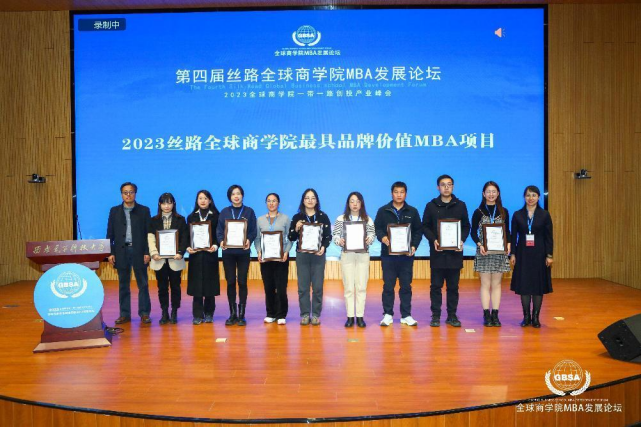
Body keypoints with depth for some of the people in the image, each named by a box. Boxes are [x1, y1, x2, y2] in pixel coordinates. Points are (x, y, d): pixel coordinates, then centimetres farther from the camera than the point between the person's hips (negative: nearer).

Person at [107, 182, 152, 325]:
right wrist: (110, 253, -1)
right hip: (121, 251, 2)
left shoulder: (144, 210, 4)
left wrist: (147, 252, -6)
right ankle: (124, 314, 14)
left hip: (139, 251, -1)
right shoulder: (114, 211, 9)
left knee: (143, 284, 2)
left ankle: (144, 313, 8)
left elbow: (148, 233, 1)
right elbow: (110, 234, 7)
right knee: (123, 285, 7)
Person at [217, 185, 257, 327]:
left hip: (243, 251, -1)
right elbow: (219, 230, 4)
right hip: (228, 252, 1)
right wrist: (221, 241, -16)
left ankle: (241, 314, 6)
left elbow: (253, 231, 1)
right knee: (230, 282, 3)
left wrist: (249, 240, -19)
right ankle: (232, 314, 12)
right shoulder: (224, 212, 8)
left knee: (242, 282, -1)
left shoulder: (249, 211, 5)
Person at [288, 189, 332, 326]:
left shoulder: (323, 217, 4)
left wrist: (323, 247, -17)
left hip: (318, 254, -1)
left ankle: (316, 315, 8)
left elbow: (328, 236, 1)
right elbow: (291, 238, 4)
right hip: (302, 254, 1)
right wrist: (296, 229, -15)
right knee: (303, 286, 1)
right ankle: (305, 315, 9)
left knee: (317, 286, 0)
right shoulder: (297, 217, 6)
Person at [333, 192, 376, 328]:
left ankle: (360, 316, 7)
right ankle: (350, 317, 7)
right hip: (347, 255, 0)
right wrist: (339, 241, -17)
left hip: (363, 255, 1)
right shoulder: (341, 219, 5)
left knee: (361, 287, 0)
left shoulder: (368, 219, 7)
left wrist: (369, 240, -17)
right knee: (348, 287, 1)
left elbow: (372, 235, 5)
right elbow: (335, 236, 3)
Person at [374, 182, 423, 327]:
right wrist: (382, 237, -18)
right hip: (388, 254, -1)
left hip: (406, 255, 1)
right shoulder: (383, 211, 5)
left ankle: (406, 315, 14)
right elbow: (377, 228, 3)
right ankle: (388, 314, 12)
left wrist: (414, 246, -7)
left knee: (406, 285, 6)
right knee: (388, 285, 3)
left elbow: (418, 231, 8)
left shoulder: (412, 212, 8)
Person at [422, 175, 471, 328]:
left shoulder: (460, 205, 9)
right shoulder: (431, 206, 5)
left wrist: (462, 240, -8)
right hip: (437, 252, -1)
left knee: (453, 286, 6)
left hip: (455, 252, 1)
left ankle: (452, 315, 14)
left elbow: (466, 226, 9)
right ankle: (435, 315, 9)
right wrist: (433, 240, -13)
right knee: (436, 285, 2)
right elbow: (425, 226, 3)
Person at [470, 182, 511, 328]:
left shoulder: (503, 212, 9)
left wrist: (508, 243, -7)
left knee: (496, 284, 5)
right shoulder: (478, 212, 2)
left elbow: (507, 231, 11)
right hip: (484, 252, -2)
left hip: (500, 251, 2)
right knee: (486, 284, 1)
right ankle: (486, 315, 5)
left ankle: (495, 315, 10)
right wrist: (479, 245, -15)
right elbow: (473, 232, 0)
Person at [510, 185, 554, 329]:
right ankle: (526, 316, 13)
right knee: (523, 285, 3)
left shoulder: (545, 215, 2)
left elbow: (549, 237, 1)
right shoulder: (517, 215, 3)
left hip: (539, 254, -1)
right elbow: (513, 236, 4)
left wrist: (550, 255, -4)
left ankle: (536, 317, 13)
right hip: (523, 254, 1)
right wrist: (513, 254, -1)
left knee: (539, 285, 3)